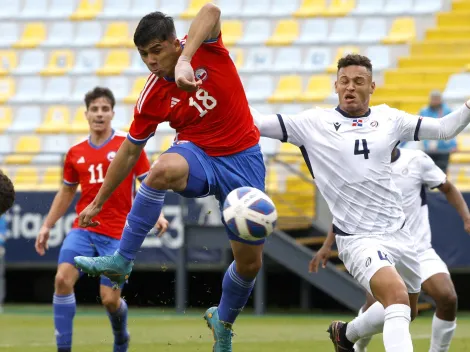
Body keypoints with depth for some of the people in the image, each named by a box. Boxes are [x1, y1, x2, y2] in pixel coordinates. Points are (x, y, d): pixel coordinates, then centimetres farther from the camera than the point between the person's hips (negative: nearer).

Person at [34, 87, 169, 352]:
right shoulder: (75, 153, 9)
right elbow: (66, 192, 22)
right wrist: (47, 226, 19)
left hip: (117, 233, -3)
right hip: (83, 229, 3)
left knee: (110, 299, -4)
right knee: (63, 279, -20)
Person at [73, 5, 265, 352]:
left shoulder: (205, 48, -14)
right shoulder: (152, 98, -8)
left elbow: (211, 10, -37)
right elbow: (130, 151, 3)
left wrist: (184, 62, -52)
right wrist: (98, 202, 6)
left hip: (243, 157, 0)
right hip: (198, 154, 0)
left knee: (250, 262, 0)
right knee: (164, 168, -38)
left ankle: (223, 322, 32)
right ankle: (121, 261, -29)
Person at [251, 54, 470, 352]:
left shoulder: (389, 118, 5)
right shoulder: (315, 123, -5)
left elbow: (445, 128, 9)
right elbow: (258, 123, -6)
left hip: (398, 232, 6)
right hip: (359, 238, -6)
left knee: (406, 312, 21)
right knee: (398, 298, -29)